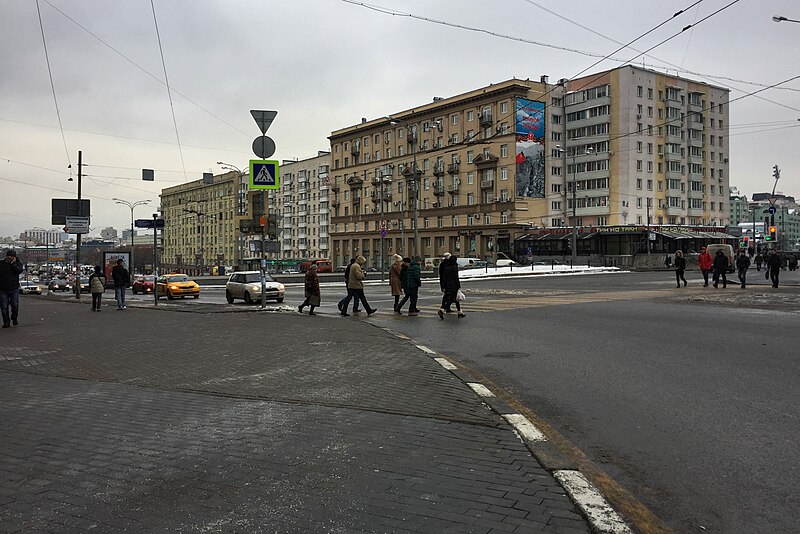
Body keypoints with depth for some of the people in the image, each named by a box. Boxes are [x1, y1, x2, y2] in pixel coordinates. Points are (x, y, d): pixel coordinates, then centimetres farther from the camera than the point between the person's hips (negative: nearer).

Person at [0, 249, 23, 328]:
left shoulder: (18, 263, 3)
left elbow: (19, 271, -15)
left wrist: (13, 263, -16)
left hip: (14, 289, -1)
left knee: (15, 305, 0)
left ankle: (14, 318, 25)